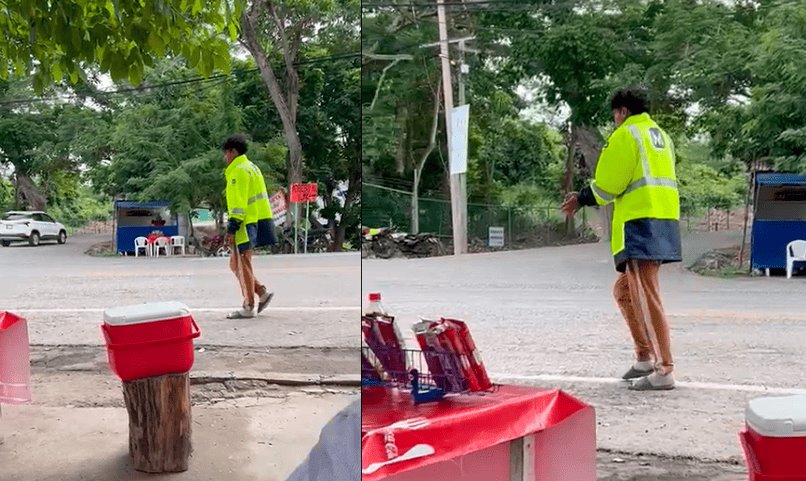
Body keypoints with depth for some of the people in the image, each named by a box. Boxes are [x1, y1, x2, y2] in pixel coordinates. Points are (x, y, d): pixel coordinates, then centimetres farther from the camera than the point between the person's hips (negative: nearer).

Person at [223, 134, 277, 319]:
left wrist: (232, 228, -20)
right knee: (236, 264, 13)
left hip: (246, 225, -10)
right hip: (254, 223, 10)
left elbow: (239, 202, -19)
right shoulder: (251, 167, 21)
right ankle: (262, 293, 9)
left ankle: (248, 307, -1)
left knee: (243, 264, -5)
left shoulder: (239, 170, -10)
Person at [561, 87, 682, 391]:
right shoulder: (660, 135, 23)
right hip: (663, 222, 9)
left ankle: (663, 371, -8)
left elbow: (607, 184, -9)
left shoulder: (626, 134, -4)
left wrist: (581, 199, 8)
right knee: (623, 291, 18)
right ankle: (645, 358, 19)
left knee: (645, 298, -8)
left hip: (641, 223, -9)